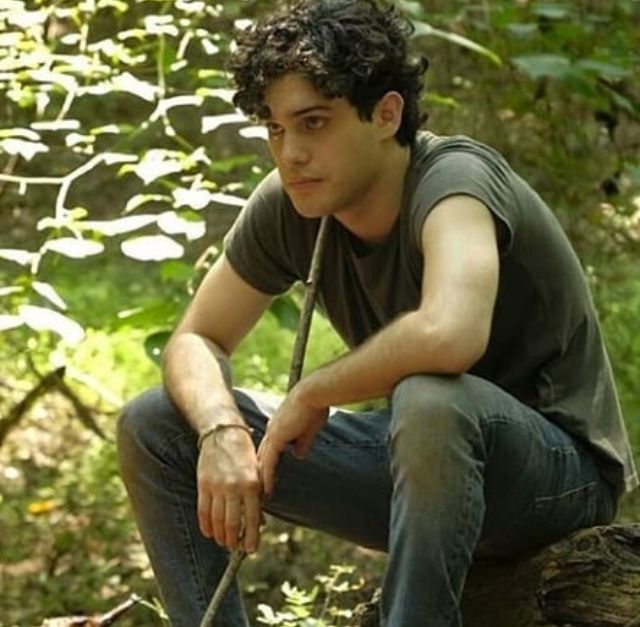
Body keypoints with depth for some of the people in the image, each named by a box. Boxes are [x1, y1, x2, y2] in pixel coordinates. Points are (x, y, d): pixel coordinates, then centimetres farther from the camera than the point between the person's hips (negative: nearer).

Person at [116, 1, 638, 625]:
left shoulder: (454, 178, -26)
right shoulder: (287, 208, -6)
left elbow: (451, 334, -46)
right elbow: (195, 340, 4)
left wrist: (311, 394, -28)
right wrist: (220, 430, -19)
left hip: (558, 471, -7)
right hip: (423, 458, 7)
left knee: (428, 399, -42)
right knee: (152, 428, 0)